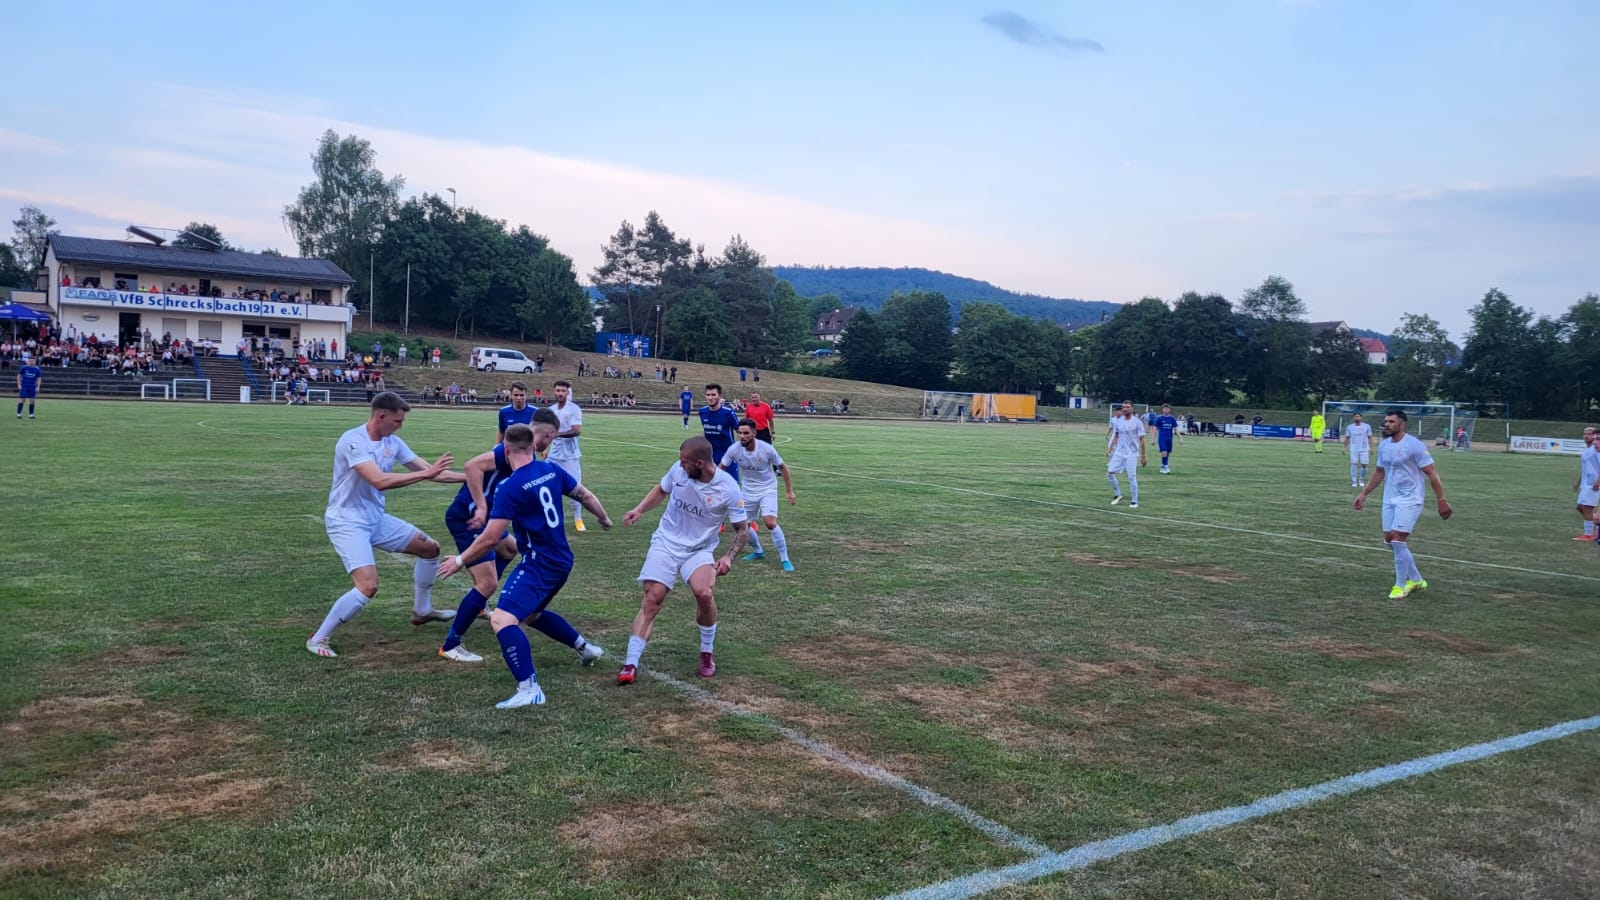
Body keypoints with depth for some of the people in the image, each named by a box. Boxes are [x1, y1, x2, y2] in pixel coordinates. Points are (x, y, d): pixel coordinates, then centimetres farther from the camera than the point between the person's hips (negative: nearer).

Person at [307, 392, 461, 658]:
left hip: (376, 519, 9)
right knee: (368, 587, -23)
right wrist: (425, 473, -29)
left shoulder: (393, 443, 1)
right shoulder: (353, 440, -22)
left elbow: (430, 471, 6)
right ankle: (317, 639, -5)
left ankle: (422, 611, 34)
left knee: (430, 548, 15)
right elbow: (379, 481, -33)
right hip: (347, 522, -8)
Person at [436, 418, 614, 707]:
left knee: (502, 619, -18)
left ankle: (530, 689, -28)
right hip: (561, 560, 8)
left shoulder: (510, 487, -17)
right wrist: (604, 519, 34)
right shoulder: (551, 470, 2)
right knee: (532, 612, 31)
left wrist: (460, 560, 0)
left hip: (540, 564, -8)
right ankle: (585, 648, 43)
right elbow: (585, 496, 14)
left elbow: (489, 539, -16)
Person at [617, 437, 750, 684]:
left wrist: (729, 557, -23)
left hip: (699, 550, -2)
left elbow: (741, 529, -7)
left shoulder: (728, 489, -18)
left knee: (704, 593, -26)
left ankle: (708, 652, 1)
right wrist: (639, 510, -2)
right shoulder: (678, 470, -12)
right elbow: (661, 490, 12)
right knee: (652, 600, -10)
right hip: (666, 543, 2)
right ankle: (630, 664, -5)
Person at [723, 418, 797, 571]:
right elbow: (721, 468, -1)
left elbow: (782, 467, -7)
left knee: (771, 523, -21)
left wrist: (789, 491, -5)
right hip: (747, 491, 4)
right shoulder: (734, 449, -18)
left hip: (767, 489, -4)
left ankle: (785, 559, -8)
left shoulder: (767, 448, -23)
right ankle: (758, 552, 36)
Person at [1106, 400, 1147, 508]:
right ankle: (1117, 494, 17)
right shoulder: (1118, 421, 5)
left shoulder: (1137, 422, -8)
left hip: (1131, 454, -4)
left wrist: (1143, 456, -7)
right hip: (1119, 452, 5)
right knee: (1110, 473, -2)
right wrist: (1109, 448, 5)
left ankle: (1134, 501, 7)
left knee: (1132, 477, -4)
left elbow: (1141, 440, -6)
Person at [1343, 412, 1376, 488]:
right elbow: (1347, 438, 11)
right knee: (1354, 464, -4)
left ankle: (1362, 480, 17)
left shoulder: (1367, 426, -1)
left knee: (1364, 465, -1)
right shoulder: (1349, 427, 4)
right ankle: (1354, 481, 0)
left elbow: (1369, 438, 2)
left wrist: (1371, 448, -3)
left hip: (1364, 449, -1)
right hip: (1354, 449, 1)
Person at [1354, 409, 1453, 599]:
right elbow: (1379, 472, 20)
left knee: (1397, 540, -12)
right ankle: (1416, 579, 25)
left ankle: (1401, 585, 3)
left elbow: (1431, 474, -13)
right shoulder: (1383, 445, 6)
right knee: (1390, 540, 9)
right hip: (1390, 499, 8)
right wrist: (1363, 494, 19)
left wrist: (1442, 501, -14)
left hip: (1409, 500, -8)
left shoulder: (1415, 446, -15)